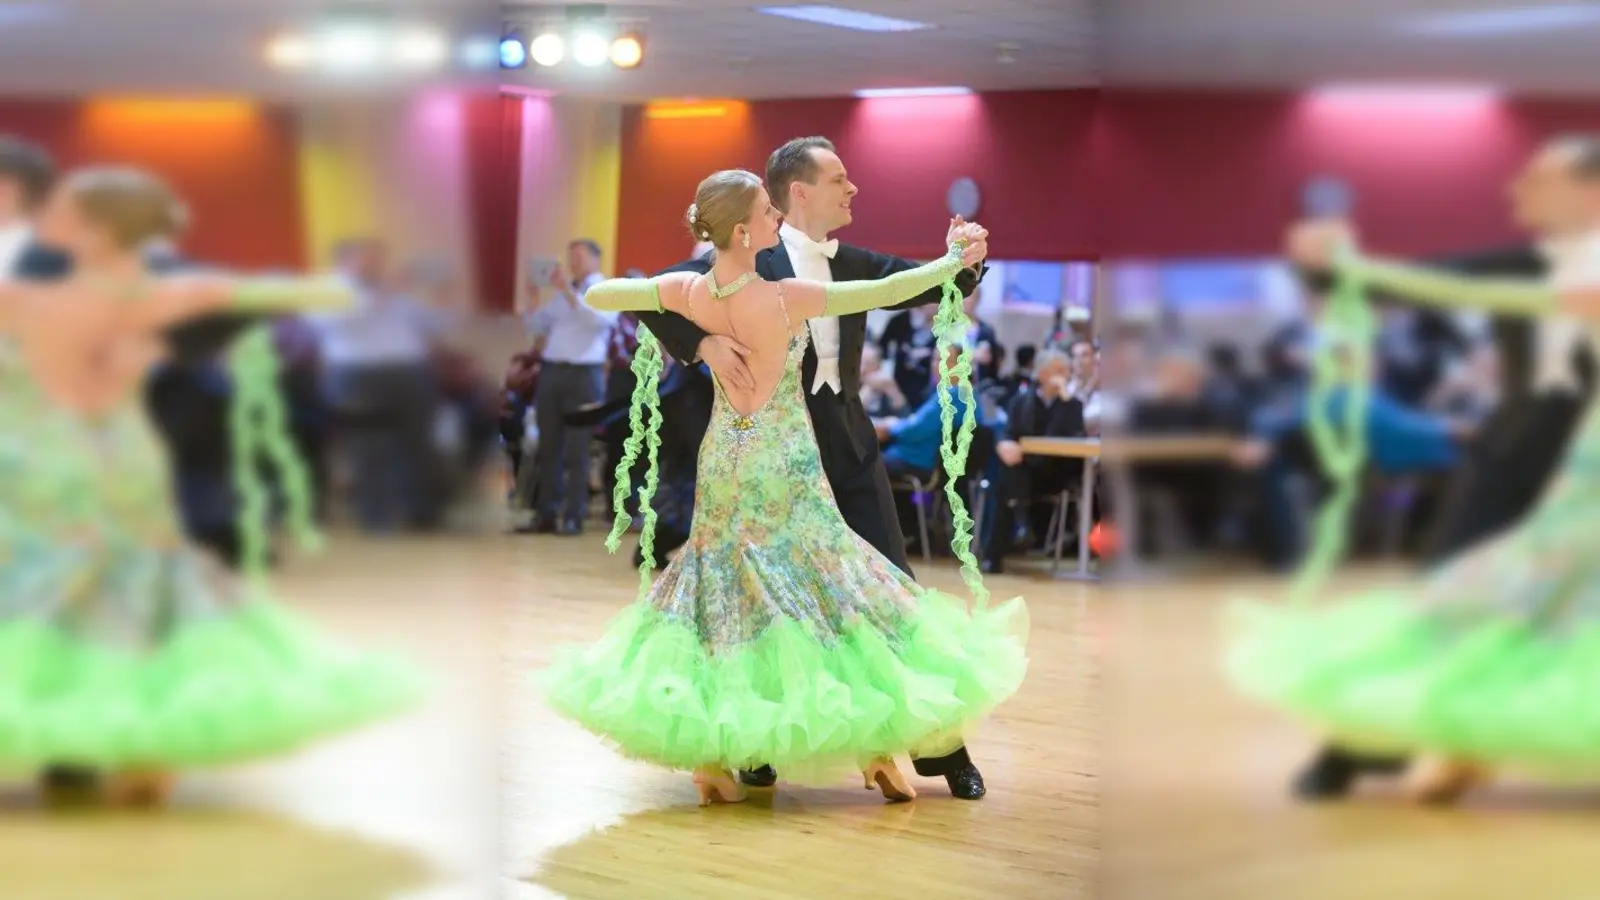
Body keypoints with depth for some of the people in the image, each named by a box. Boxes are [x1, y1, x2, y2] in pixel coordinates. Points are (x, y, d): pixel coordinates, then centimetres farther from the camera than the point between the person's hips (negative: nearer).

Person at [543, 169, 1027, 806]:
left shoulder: (688, 293, -9)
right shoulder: (784, 298, -23)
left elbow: (595, 294, 3)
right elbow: (886, 292, -22)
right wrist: (954, 259, -10)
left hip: (723, 466, 5)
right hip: (785, 468, -5)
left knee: (721, 594, 14)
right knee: (839, 593, 6)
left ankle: (710, 761, 13)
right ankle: (877, 753, 10)